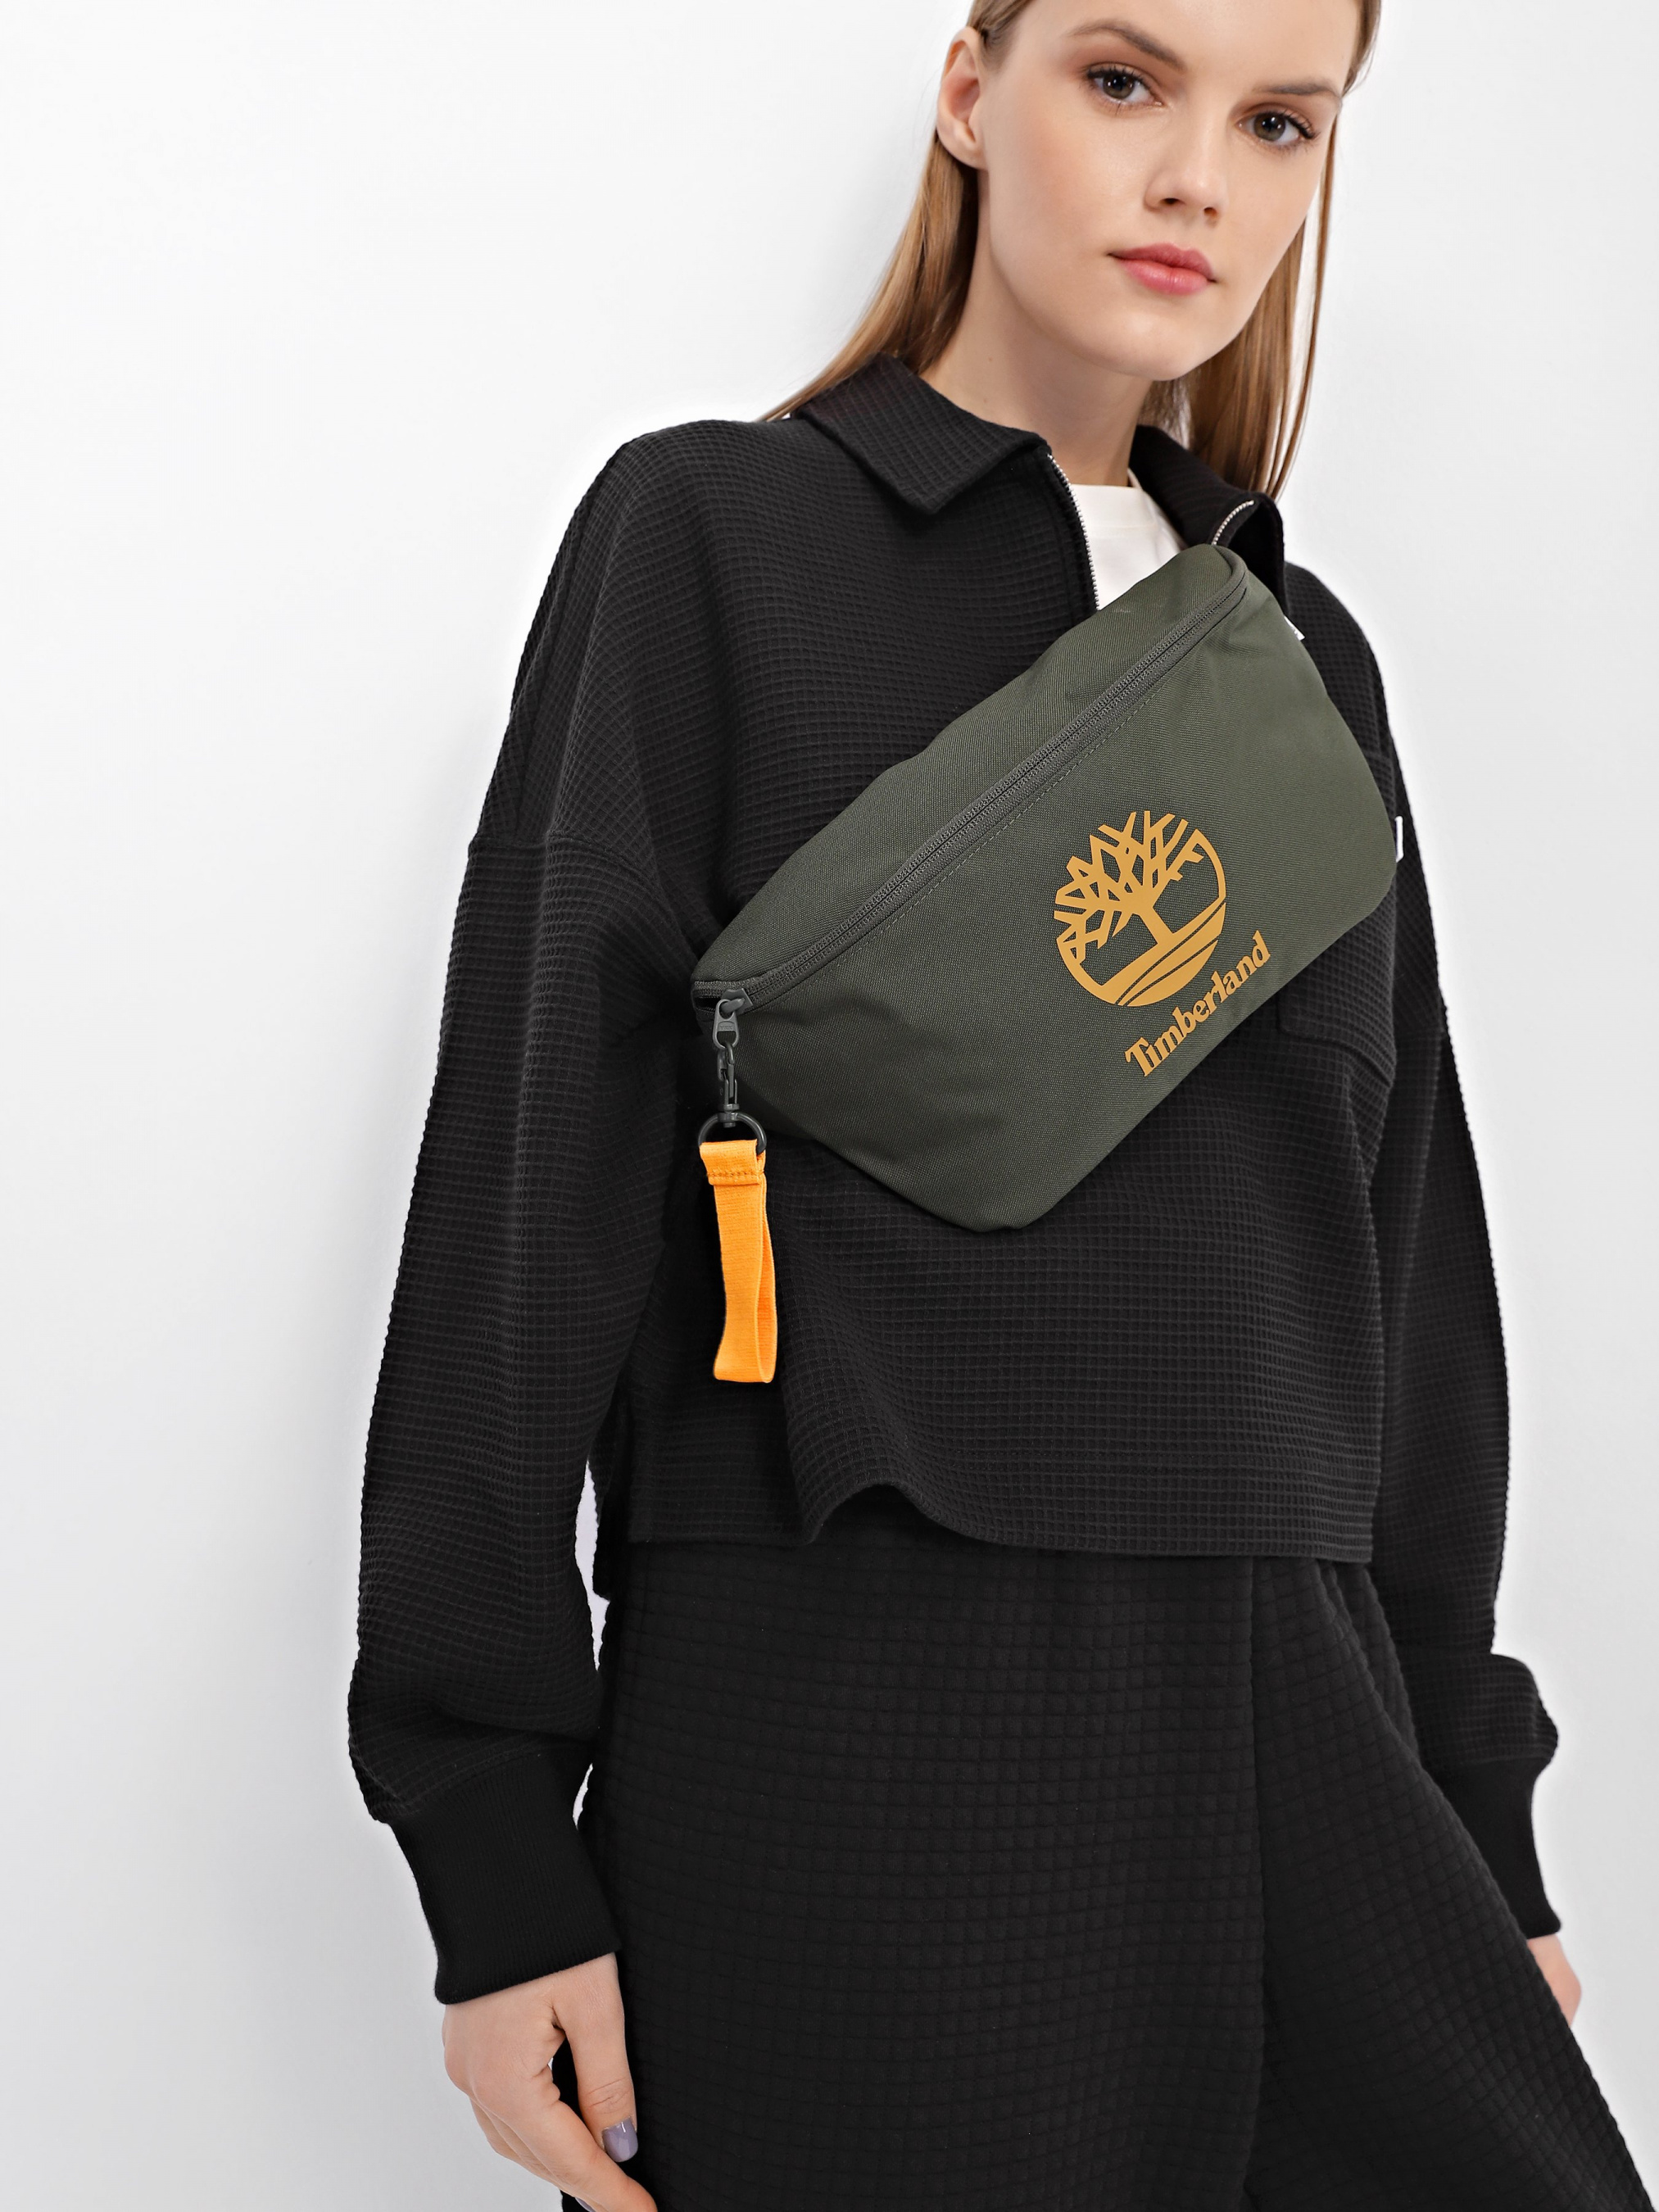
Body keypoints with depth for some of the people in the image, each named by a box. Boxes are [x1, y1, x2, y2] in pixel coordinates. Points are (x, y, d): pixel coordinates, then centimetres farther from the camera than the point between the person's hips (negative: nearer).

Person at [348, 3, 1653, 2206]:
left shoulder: (1305, 655, 15)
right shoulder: (716, 535, 1)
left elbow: (1408, 1255, 16)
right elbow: (531, 1175, -5)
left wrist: (1477, 1824, 15)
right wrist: (493, 1844, -8)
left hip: (1292, 1721, 5)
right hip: (844, 1716, -4)